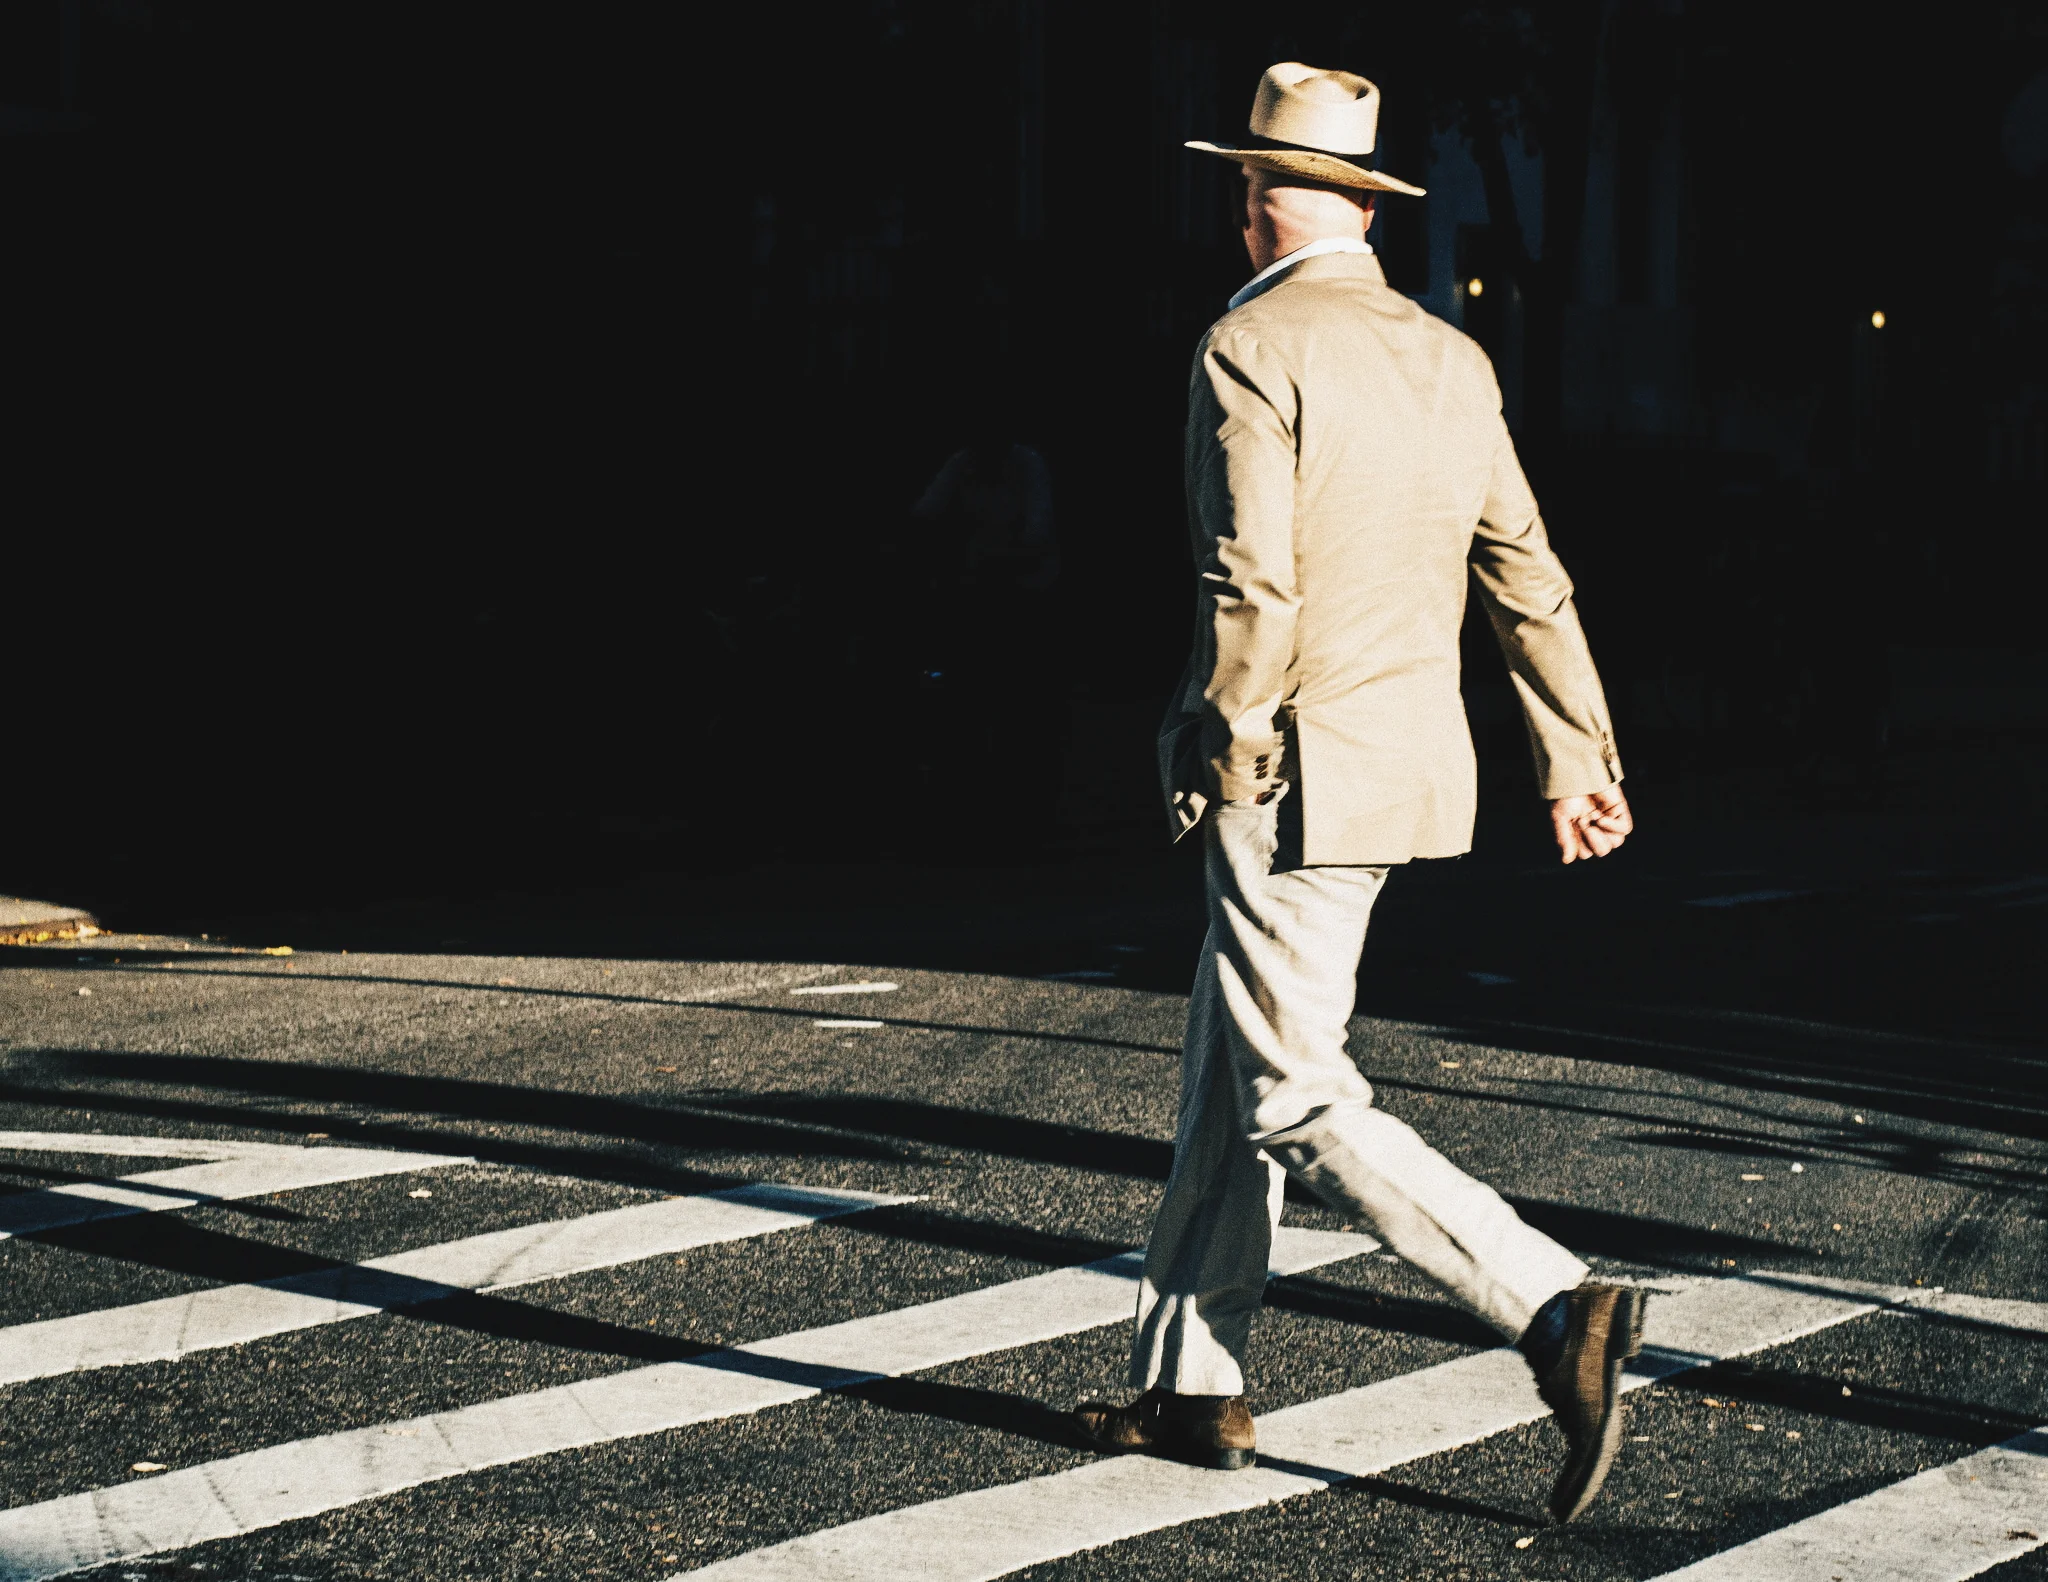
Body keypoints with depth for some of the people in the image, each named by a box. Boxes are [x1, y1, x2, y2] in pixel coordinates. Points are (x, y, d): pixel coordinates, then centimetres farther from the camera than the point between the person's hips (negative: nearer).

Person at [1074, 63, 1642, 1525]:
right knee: (1228, 1079, 17)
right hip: (1414, 759, 8)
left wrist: (1215, 762, -8)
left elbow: (1252, 587, -21)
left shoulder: (1251, 349, -13)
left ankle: (1560, 1311, -17)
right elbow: (1527, 577, 11)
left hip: (1299, 777, -8)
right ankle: (1193, 1387, 24)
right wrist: (1578, 757, 18)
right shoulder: (1449, 361, 8)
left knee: (1298, 1109, -5)